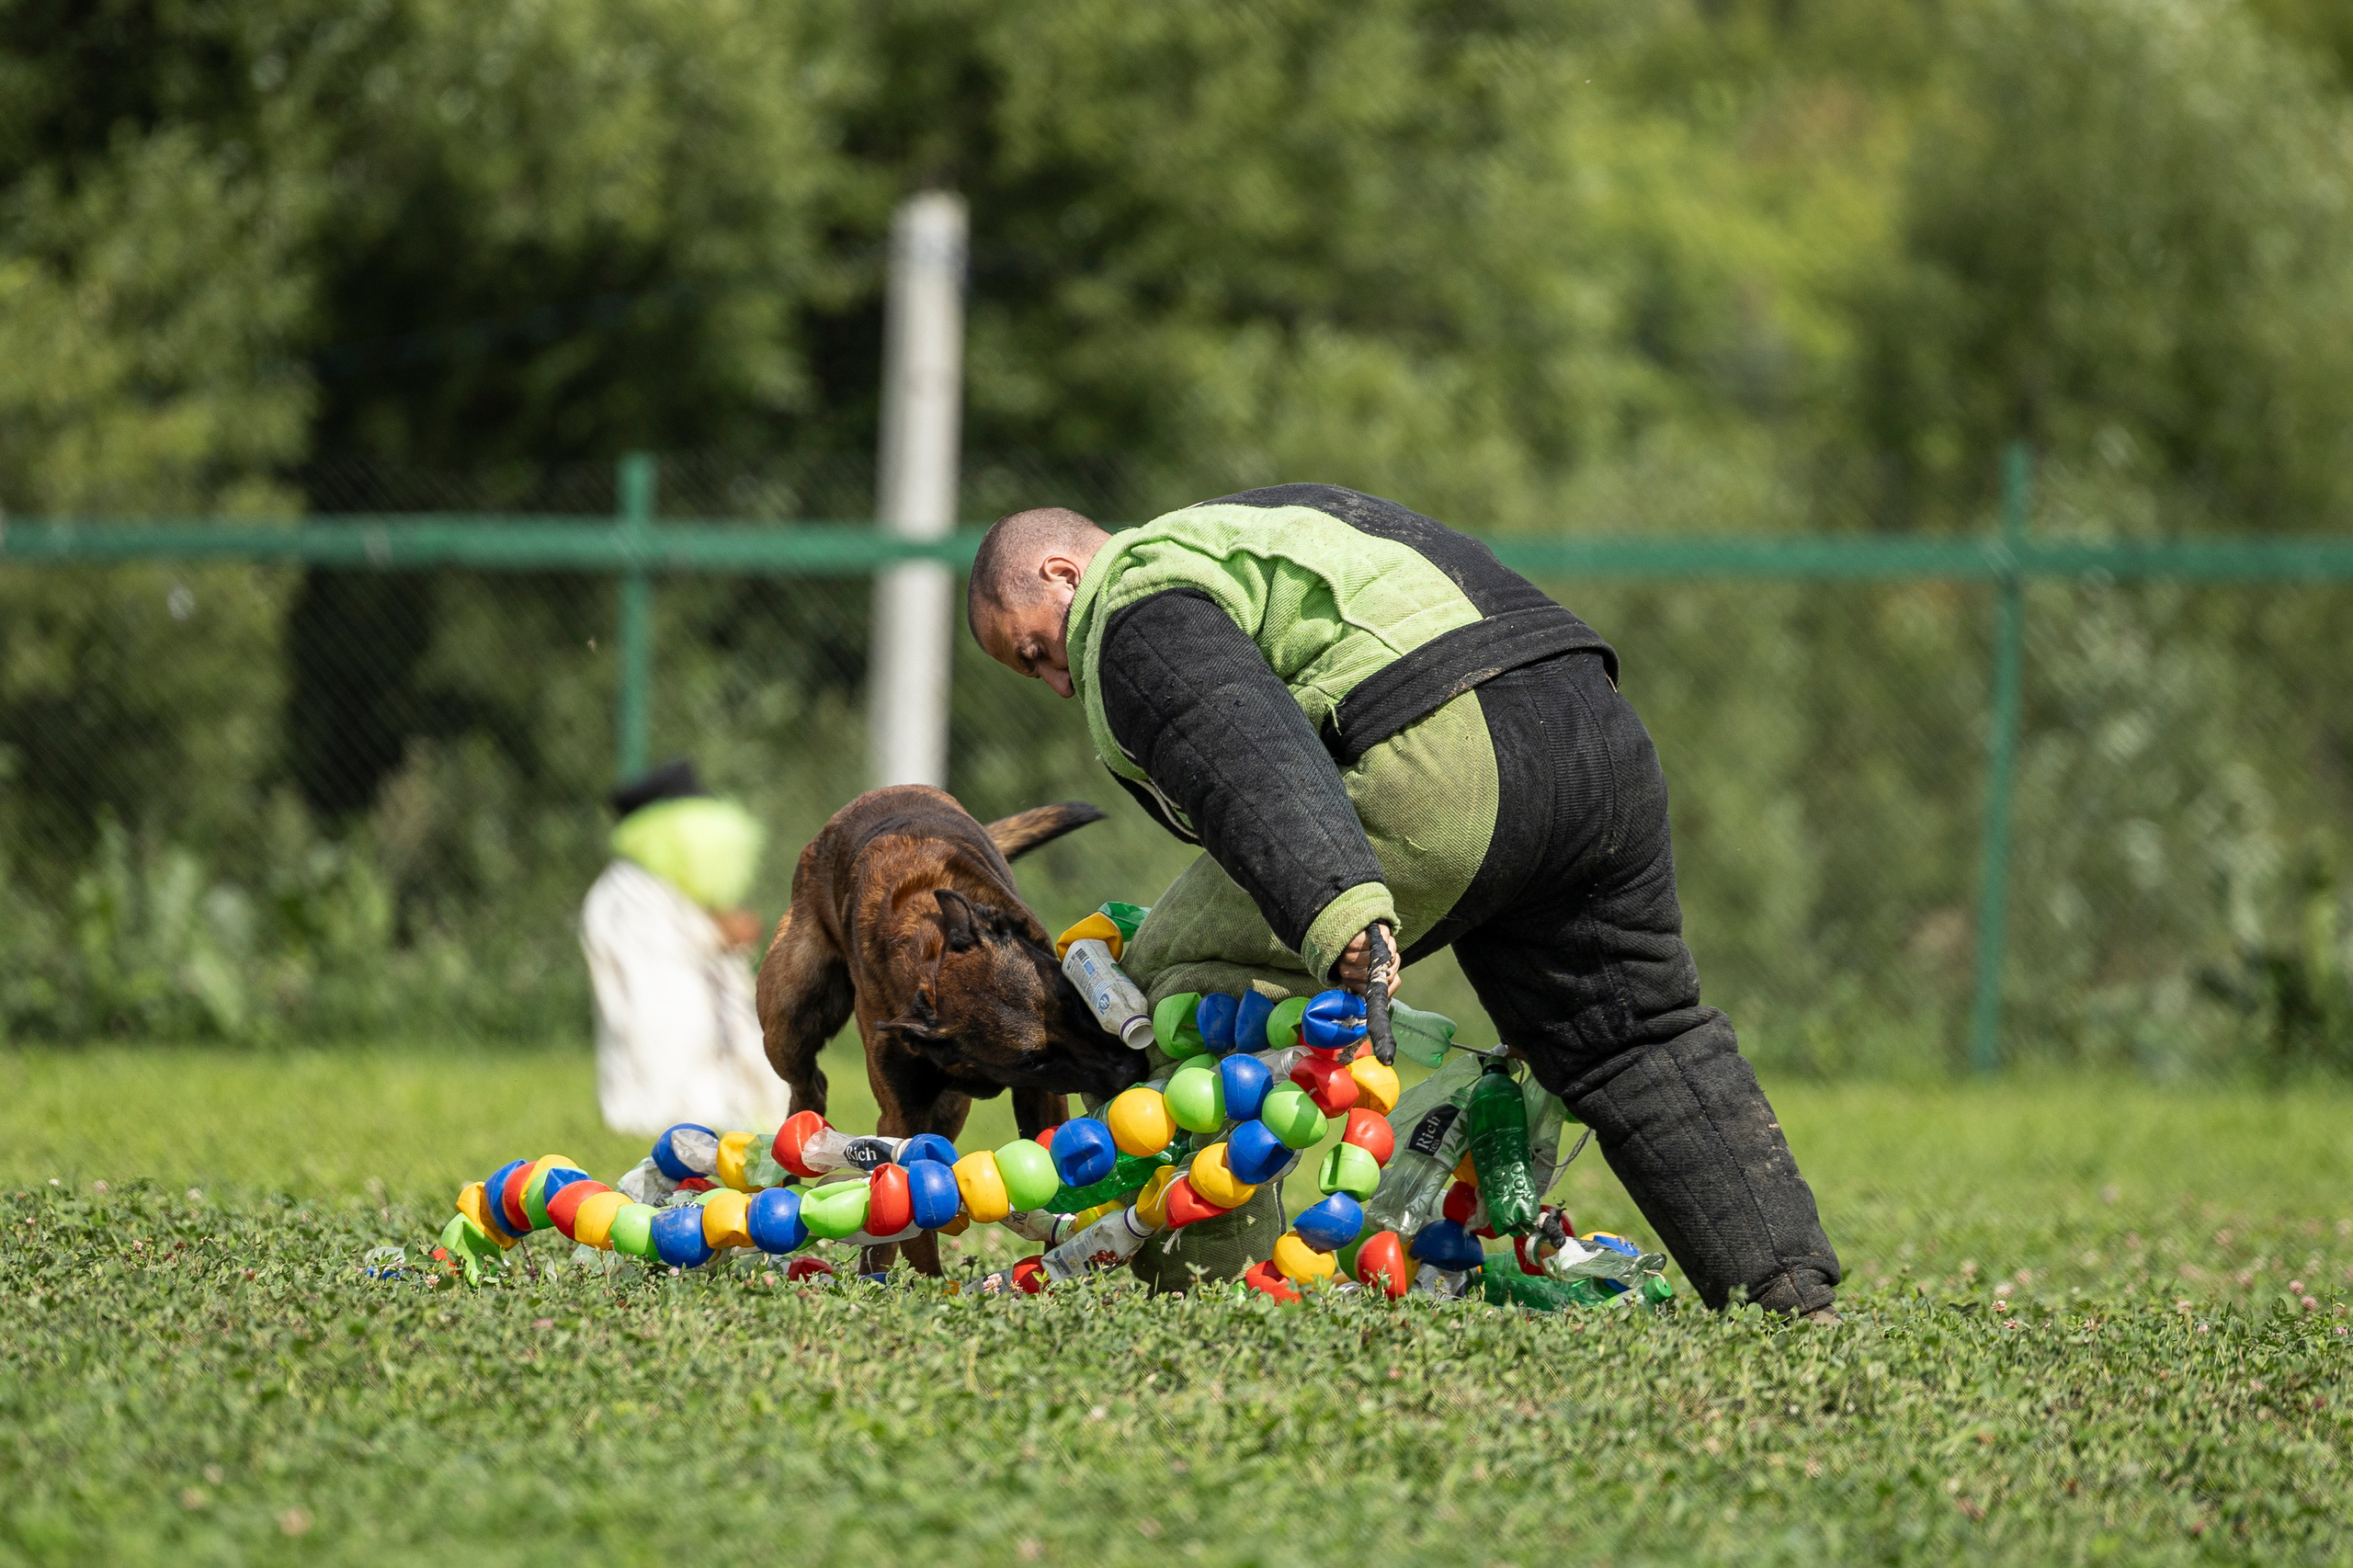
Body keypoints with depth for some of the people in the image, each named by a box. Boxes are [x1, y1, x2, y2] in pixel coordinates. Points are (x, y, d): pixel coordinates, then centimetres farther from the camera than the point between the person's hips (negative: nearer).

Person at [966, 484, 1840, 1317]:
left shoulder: (1134, 618, 2)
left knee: (1185, 979, 3)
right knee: (1640, 1037, 22)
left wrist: (1337, 907, -34)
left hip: (1437, 766, -9)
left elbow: (1242, 749, -19)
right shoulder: (1230, 536, 36)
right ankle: (1790, 1291, 17)